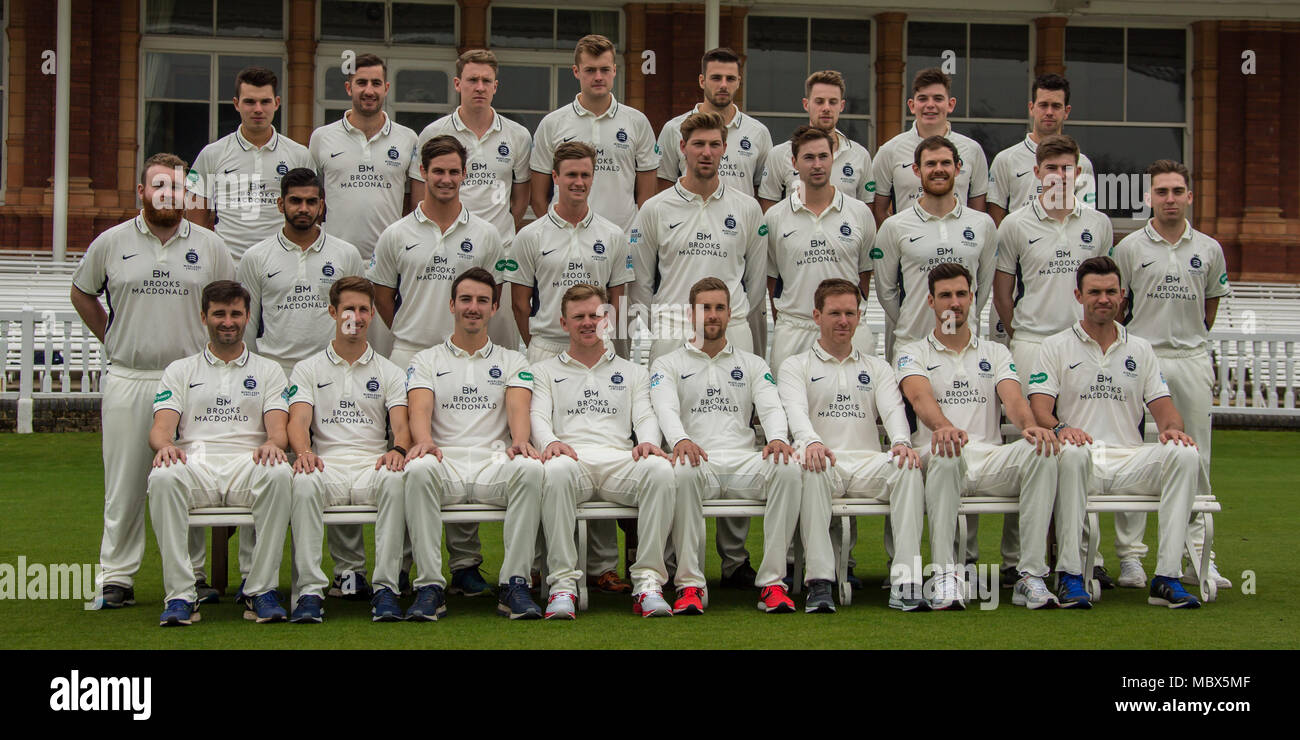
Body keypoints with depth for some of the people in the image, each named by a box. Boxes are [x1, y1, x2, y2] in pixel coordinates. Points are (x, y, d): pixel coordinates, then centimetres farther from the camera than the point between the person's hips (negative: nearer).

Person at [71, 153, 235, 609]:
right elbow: (81, 293, 18)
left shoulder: (210, 247, 6)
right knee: (124, 481, 2)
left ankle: (192, 573, 12)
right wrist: (111, 340, 11)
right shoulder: (111, 243, 5)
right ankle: (116, 577, 8)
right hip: (127, 380, 0)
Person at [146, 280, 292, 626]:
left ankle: (262, 590, -29)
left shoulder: (268, 370, 21)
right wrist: (165, 445, -18)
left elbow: (278, 426, 7)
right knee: (162, 477, -36)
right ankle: (181, 594, -31)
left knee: (279, 474, -36)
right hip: (195, 464, 0)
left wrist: (273, 442, -19)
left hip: (248, 465, 0)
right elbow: (161, 426, 8)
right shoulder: (180, 370, 21)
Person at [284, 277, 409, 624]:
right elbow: (298, 420, 1)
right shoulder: (308, 370, 16)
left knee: (395, 479, -36)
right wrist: (303, 451, -23)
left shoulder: (390, 373, 18)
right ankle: (309, 589, -33)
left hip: (373, 465, 0)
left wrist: (398, 450, -21)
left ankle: (386, 587, -31)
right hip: (326, 465, 0)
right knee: (304, 482, -36)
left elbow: (401, 424, 4)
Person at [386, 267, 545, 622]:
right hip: (446, 462, 0)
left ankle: (514, 583, -28)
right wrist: (424, 442, -23)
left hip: (495, 463, 0)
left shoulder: (512, 361, 20)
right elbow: (420, 409, 1)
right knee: (419, 469, -37)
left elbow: (518, 407, 1)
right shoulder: (427, 360, 18)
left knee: (530, 469, -35)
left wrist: (519, 441, -23)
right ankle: (430, 586, -30)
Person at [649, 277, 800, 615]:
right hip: (698, 460, -2)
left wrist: (778, 438, -19)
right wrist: (680, 440, -28)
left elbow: (771, 406, 7)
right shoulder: (668, 365, 16)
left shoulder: (752, 364, 23)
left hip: (744, 461, 2)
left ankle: (772, 581, -29)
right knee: (684, 471, -39)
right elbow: (666, 408, -4)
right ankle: (689, 584, -33)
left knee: (788, 470, -31)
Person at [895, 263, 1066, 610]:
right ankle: (945, 575, -39)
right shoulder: (914, 353, 15)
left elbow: (1013, 397, 3)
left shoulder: (995, 353, 23)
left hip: (991, 460, 3)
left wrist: (1030, 425, -23)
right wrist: (943, 426, -33)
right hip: (938, 462, -2)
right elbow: (920, 396, -8)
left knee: (1042, 450, -29)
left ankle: (1031, 573, -29)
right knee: (946, 452, -40)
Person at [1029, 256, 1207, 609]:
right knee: (1071, 452, -39)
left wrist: (1172, 428, -11)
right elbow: (1040, 408, -1)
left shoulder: (1139, 349, 20)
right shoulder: (1056, 347, 11)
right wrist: (1060, 428, -24)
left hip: (1130, 459, 3)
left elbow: (1163, 406, 14)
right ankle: (1070, 574, -35)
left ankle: (1167, 577, -30)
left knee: (1184, 454, -27)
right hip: (1081, 463, -3)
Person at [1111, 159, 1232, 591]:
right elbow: (1115, 305, 6)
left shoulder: (1209, 249, 8)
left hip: (1192, 359, 2)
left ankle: (1198, 555, 9)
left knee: (1196, 458, 4)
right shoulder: (1129, 248, 1)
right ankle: (1130, 553, 3)